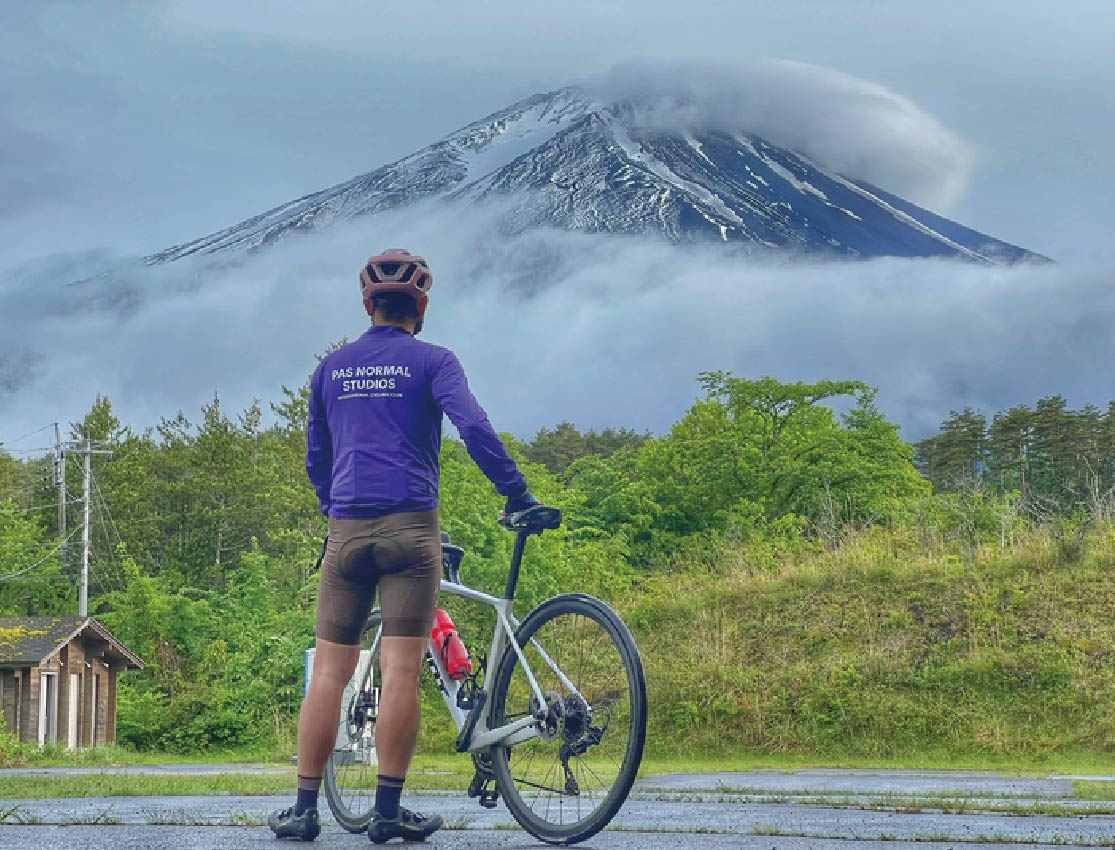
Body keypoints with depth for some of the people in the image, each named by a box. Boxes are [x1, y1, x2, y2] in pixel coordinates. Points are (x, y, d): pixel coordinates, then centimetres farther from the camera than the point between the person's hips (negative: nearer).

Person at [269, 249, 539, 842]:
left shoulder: (331, 368, 16)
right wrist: (517, 494, -6)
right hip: (409, 527, -3)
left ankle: (304, 810, 5)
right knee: (400, 671, -4)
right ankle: (388, 812, -4)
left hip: (346, 531, 4)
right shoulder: (432, 361, 3)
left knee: (328, 673, 5)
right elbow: (474, 427, -11)